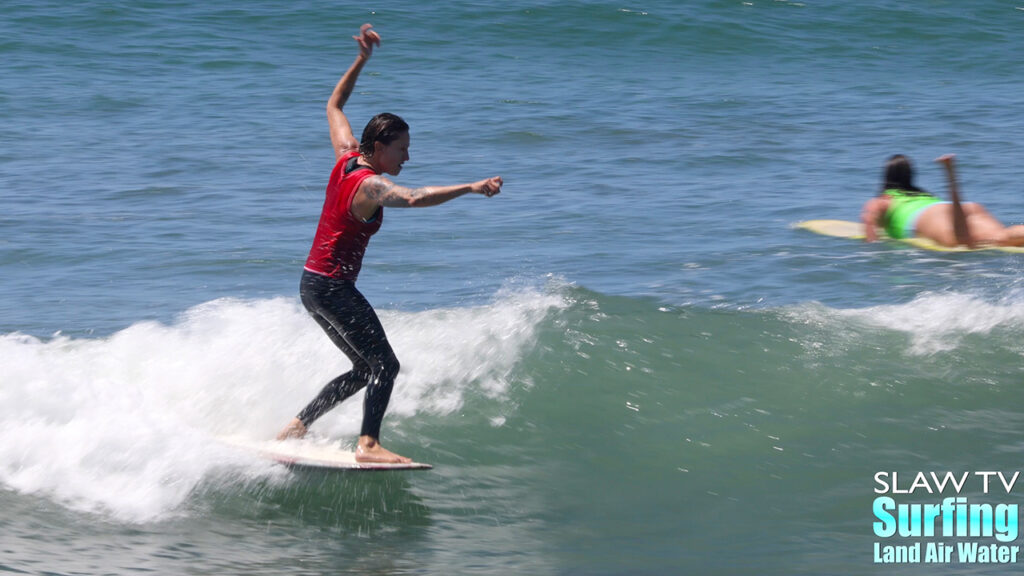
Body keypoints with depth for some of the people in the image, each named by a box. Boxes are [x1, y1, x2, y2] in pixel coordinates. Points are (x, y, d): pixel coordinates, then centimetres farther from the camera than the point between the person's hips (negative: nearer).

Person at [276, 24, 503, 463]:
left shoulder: (347, 159, 6)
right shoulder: (371, 186, -18)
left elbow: (334, 105, 21)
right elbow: (415, 198, -39)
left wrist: (361, 60, 18)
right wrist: (470, 188, -44)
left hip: (313, 284, 10)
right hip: (333, 288, -10)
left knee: (364, 370, 16)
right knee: (384, 365, -15)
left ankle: (297, 426, 20)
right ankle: (368, 444, -30)